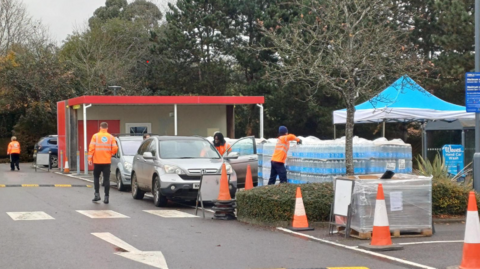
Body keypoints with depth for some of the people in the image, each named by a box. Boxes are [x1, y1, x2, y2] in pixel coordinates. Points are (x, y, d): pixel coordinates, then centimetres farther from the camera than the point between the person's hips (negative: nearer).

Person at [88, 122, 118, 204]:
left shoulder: (95, 136, -2)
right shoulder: (111, 137, 1)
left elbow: (91, 147, -9)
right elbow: (115, 148, -4)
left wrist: (90, 158, -3)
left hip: (97, 161, -1)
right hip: (107, 161, 1)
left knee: (96, 177, 14)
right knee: (106, 179, 3)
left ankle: (97, 194, 2)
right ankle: (106, 197, 0)